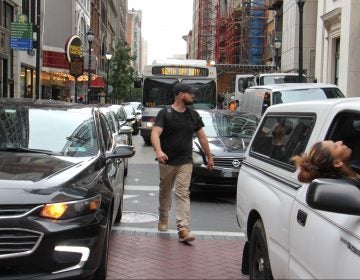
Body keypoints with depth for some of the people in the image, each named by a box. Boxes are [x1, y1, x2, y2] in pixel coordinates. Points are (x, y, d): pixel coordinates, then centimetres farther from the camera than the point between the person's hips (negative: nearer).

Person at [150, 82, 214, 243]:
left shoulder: (193, 115, 10)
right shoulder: (165, 113, -4)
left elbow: (201, 137, 17)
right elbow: (155, 133, -17)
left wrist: (209, 157, 18)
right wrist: (158, 151, -35)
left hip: (185, 162, 2)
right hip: (166, 162, -2)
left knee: (183, 194, -7)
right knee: (165, 192, 14)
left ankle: (183, 229, -13)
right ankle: (163, 219, 37)